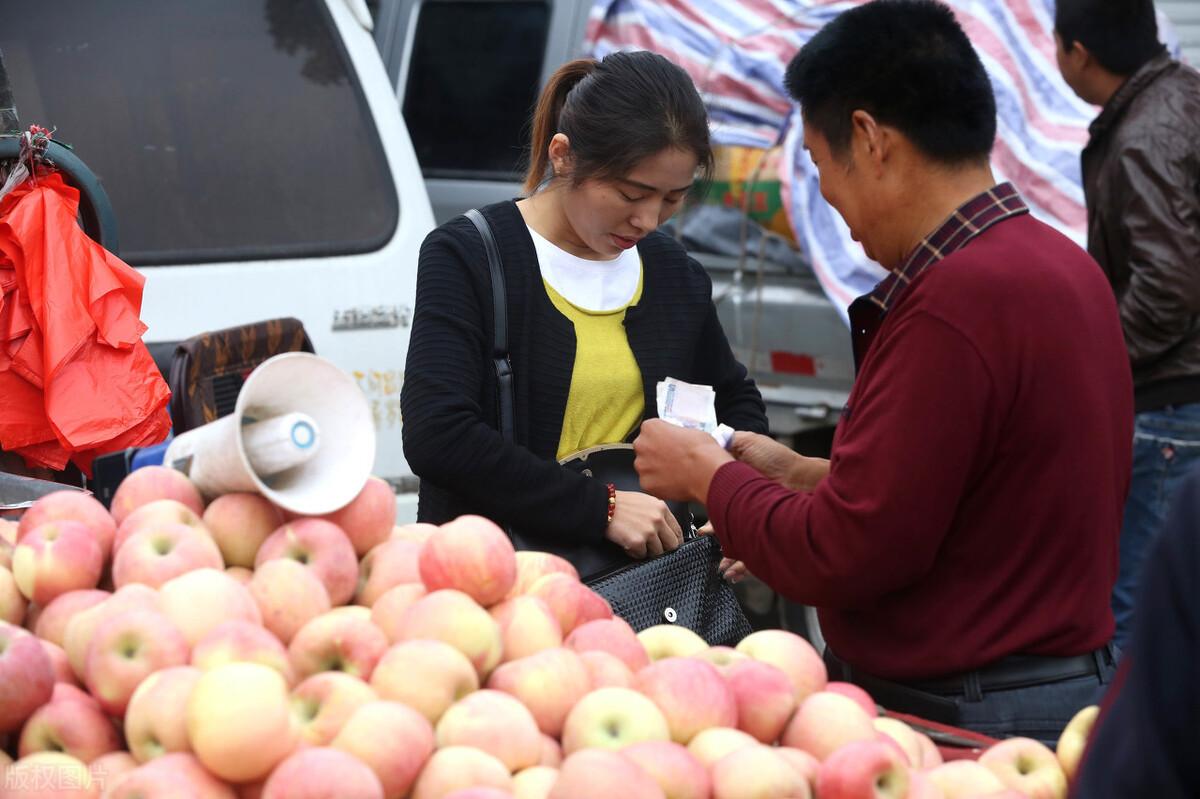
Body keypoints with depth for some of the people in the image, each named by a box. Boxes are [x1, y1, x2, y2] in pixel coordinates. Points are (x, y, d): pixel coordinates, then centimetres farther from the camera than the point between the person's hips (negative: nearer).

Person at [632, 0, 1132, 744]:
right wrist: (800, 473, 17)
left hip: (967, 717, -9)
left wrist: (710, 476, -3)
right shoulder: (1061, 263, 7)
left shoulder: (955, 302, -23)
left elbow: (840, 558, -19)